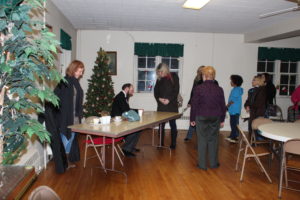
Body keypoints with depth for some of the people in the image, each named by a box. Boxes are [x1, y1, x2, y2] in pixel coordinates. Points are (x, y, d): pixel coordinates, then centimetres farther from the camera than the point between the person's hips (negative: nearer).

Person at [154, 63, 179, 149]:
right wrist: (159, 98, -10)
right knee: (161, 125, 4)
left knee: (173, 124, 5)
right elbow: (156, 91, 9)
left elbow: (176, 91, -8)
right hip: (161, 105, 3)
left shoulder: (174, 77, -2)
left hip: (172, 105, -3)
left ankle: (173, 144, 15)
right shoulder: (159, 79, 9)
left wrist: (169, 100, -18)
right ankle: (161, 144, 15)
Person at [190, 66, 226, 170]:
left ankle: (202, 164, 11)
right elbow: (223, 106, 5)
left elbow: (194, 105, -6)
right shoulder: (219, 89, -1)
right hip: (215, 118, 2)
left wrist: (192, 119, 3)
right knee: (213, 139, 11)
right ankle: (213, 163, 20)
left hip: (202, 117, -2)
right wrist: (222, 119, 15)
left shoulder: (198, 88, -10)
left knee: (202, 140, 5)